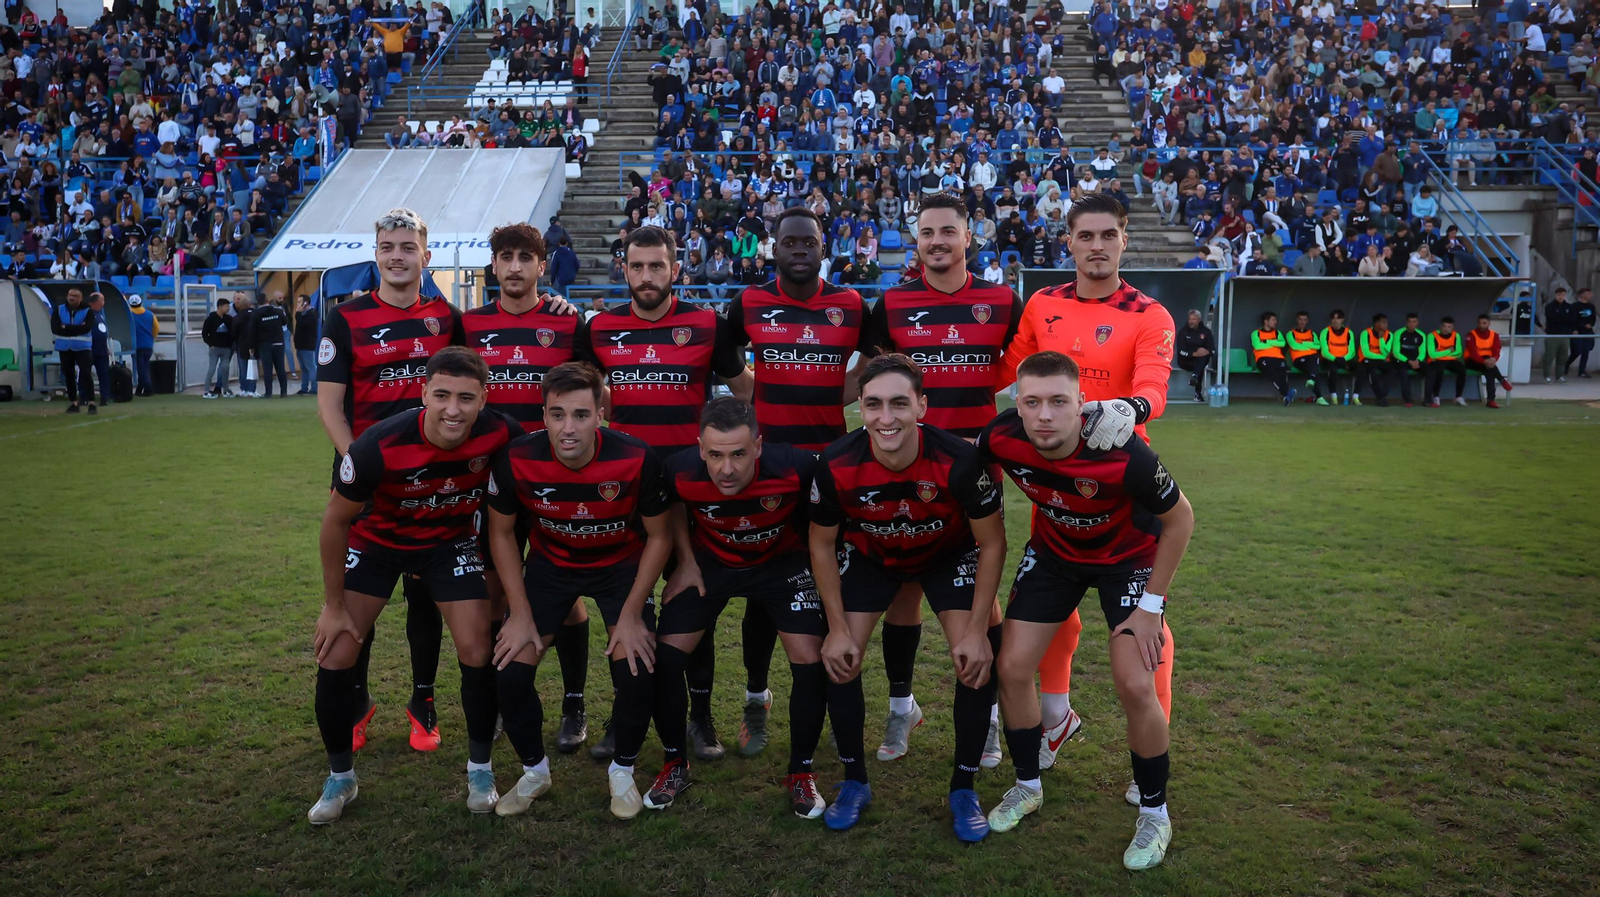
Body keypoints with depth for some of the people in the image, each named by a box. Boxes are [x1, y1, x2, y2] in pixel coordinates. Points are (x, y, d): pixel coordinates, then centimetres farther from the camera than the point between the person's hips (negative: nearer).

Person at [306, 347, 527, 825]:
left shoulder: (500, 435, -30)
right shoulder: (379, 445, -34)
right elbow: (336, 519, -16)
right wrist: (334, 606, -9)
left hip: (451, 541, 1)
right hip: (376, 540, -1)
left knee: (477, 652, -8)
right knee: (336, 655, -5)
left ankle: (480, 770, 15)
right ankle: (340, 778, 19)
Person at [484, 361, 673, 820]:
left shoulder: (636, 459, -29)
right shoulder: (517, 459, -25)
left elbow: (659, 536, -13)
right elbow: (501, 532, -6)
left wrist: (631, 614, -15)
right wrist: (520, 612, -9)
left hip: (621, 564, -1)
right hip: (550, 563, 2)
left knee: (638, 673, -18)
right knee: (509, 670, -10)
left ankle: (623, 770, 12)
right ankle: (534, 770, 18)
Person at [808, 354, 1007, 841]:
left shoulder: (960, 461, -35)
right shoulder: (837, 466, -31)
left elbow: (992, 544, -19)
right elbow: (822, 546, -12)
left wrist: (977, 631, -20)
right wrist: (838, 629, -13)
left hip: (950, 553, -1)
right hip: (868, 554, 1)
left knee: (977, 660, -14)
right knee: (839, 659, -9)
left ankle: (963, 789, 7)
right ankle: (854, 782, 12)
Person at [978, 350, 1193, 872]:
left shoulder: (1123, 456, -37)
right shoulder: (1002, 439, -29)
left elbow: (1180, 520, -19)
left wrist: (1151, 603, -15)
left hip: (1129, 556, -3)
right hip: (1053, 551, 4)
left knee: (1135, 685, -13)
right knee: (1011, 668, -2)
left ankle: (1155, 813, 12)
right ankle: (1027, 786, 23)